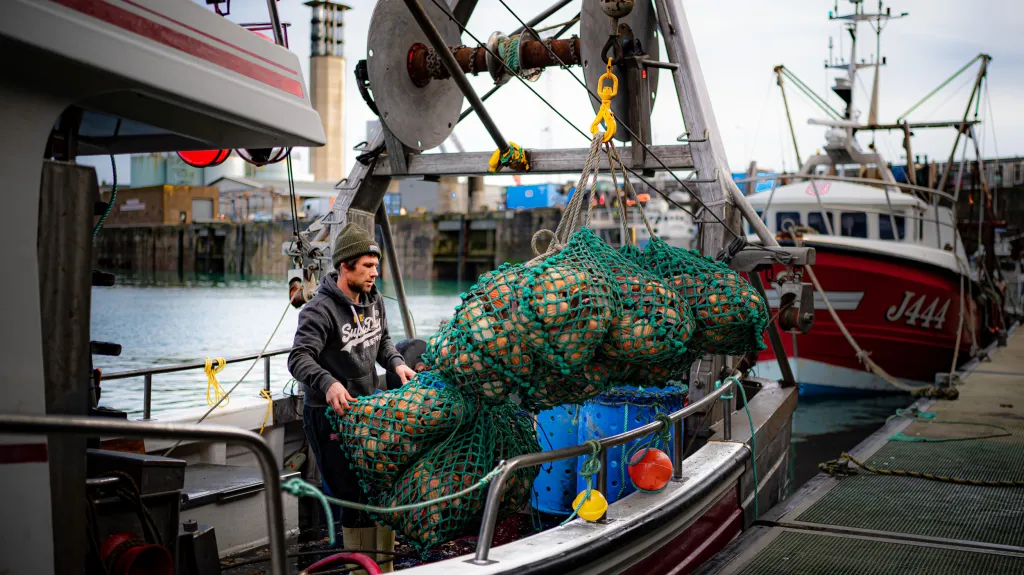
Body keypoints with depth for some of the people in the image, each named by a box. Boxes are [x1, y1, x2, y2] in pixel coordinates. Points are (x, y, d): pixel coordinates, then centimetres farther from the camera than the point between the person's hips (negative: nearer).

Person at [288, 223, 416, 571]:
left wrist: (396, 363, 1)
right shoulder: (321, 310, -19)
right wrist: (328, 383, -44)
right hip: (330, 415, -8)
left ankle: (384, 568, 29)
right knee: (356, 499, -7)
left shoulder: (373, 300, 6)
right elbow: (299, 359, -27)